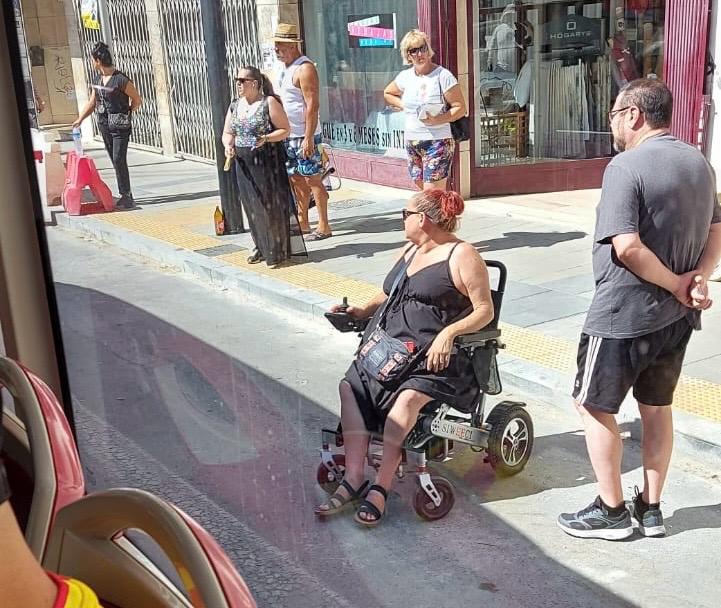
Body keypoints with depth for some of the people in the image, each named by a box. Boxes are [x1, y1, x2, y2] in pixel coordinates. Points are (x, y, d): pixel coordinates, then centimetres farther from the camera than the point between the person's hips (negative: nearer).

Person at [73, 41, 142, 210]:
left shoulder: (121, 80, -14)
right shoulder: (98, 80, 9)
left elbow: (137, 100, -6)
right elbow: (92, 102, 18)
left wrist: (124, 116, 0)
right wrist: (80, 119, 11)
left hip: (120, 126, -7)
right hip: (104, 126, 7)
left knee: (119, 160, -11)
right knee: (115, 161, 7)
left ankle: (127, 197, -6)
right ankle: (126, 195, 13)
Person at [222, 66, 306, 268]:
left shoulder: (269, 102, -8)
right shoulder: (234, 106, 10)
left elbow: (285, 129, -8)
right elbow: (227, 132, 16)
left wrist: (266, 139, -24)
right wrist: (228, 145, -6)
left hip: (268, 162, -6)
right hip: (244, 164, 6)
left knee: (272, 206, -2)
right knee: (252, 207, 10)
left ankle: (278, 251, 8)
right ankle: (261, 248, 23)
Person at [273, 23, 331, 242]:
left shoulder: (304, 69, -14)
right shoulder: (286, 68, 15)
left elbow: (312, 105, -20)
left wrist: (308, 138, -24)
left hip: (303, 136, -9)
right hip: (288, 135, 9)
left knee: (312, 180, -5)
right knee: (296, 180, 13)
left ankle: (323, 226, 1)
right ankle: (302, 223, 23)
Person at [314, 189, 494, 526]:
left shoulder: (462, 255, -2)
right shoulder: (409, 251, 22)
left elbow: (484, 310, -7)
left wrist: (449, 333, -22)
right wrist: (363, 310, 13)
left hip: (434, 353, -7)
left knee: (408, 396, -34)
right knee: (351, 385, -18)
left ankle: (381, 486, -27)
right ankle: (354, 477, -22)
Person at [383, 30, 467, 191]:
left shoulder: (443, 75, -9)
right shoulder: (405, 76, 7)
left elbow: (460, 108, -10)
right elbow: (388, 94, 26)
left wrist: (438, 120, -24)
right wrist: (403, 105, 8)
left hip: (437, 142, -6)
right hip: (411, 142, 6)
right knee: (421, 187, 12)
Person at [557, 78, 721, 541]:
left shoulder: (626, 167, -18)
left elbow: (628, 247, -26)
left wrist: (676, 285, -14)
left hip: (624, 314, -8)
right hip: (677, 315, 8)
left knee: (594, 407, 8)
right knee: (658, 408, 18)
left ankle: (612, 511, 15)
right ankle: (651, 508, 27)